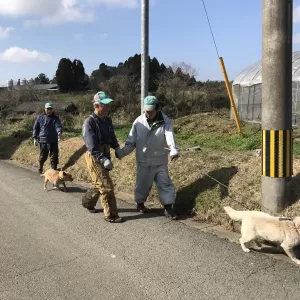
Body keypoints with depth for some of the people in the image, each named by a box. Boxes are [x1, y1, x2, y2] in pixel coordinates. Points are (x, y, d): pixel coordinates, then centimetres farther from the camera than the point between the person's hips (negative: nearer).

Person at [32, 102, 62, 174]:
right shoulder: (40, 118, 4)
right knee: (43, 157, 12)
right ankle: (40, 169, 32)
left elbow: (58, 126, -13)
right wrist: (35, 138, 2)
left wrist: (59, 132, -36)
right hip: (43, 141, 0)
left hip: (53, 141, 0)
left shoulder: (56, 118, 2)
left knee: (54, 157, 0)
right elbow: (35, 128, 8)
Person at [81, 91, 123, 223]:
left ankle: (87, 202, 44)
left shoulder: (107, 120, 7)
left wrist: (118, 149, 4)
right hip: (94, 157, -8)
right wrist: (103, 159, -31)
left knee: (99, 184, 21)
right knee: (106, 186, -7)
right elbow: (92, 145, -24)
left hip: (105, 155, 8)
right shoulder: (89, 122, -17)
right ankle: (111, 215, 3)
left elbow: (112, 137, 19)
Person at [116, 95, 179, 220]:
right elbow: (131, 141, -3)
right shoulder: (139, 122, -7)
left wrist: (174, 150, -47)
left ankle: (168, 208, 17)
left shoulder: (166, 121, -11)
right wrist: (121, 152, -17)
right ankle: (140, 203, 37)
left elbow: (170, 136, -28)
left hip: (160, 162, -1)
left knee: (165, 183, 4)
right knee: (142, 183, 14)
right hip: (143, 161, 1)